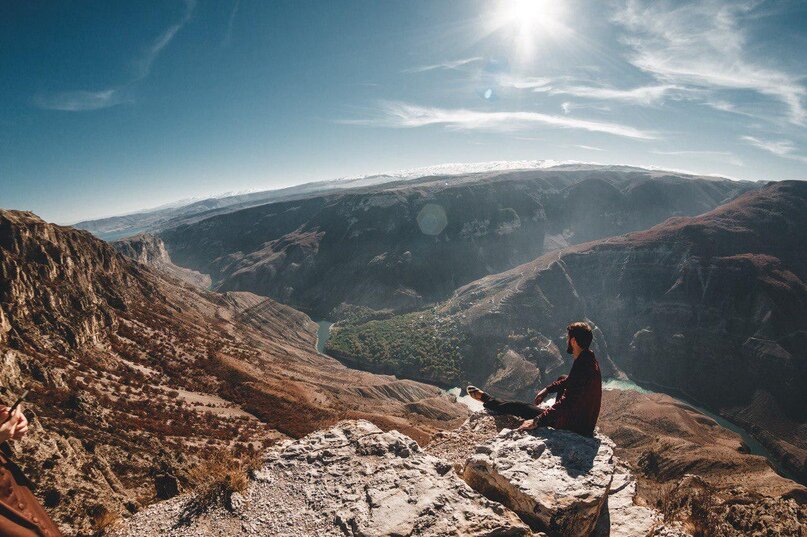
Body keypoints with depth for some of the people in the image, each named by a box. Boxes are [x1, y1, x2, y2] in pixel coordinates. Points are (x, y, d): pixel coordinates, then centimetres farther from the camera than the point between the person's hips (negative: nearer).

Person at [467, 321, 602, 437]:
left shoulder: (583, 367, -28)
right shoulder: (588, 359, 2)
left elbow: (566, 403, -30)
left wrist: (537, 421, -27)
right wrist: (548, 389, 17)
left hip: (575, 424, -9)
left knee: (521, 408, 2)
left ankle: (486, 399, 23)